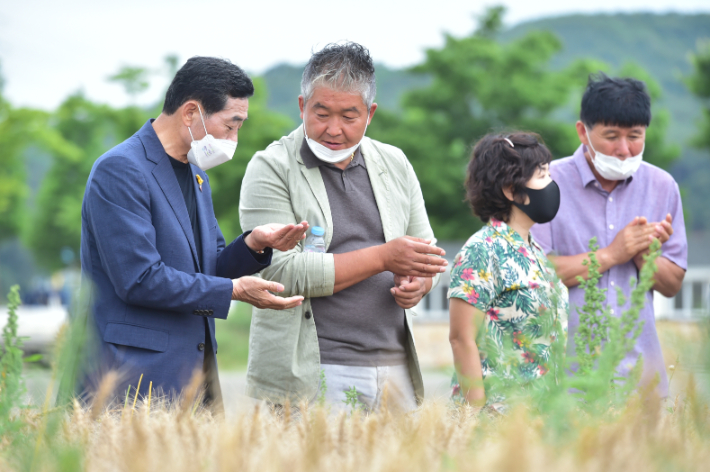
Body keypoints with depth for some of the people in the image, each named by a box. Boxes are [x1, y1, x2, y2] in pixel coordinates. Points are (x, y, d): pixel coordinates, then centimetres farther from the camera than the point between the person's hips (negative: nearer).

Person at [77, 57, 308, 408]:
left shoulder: (195, 174, 17)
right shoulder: (120, 170, -13)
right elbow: (138, 280, -19)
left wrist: (253, 244, 0)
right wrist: (234, 290, -15)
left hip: (198, 364, 8)